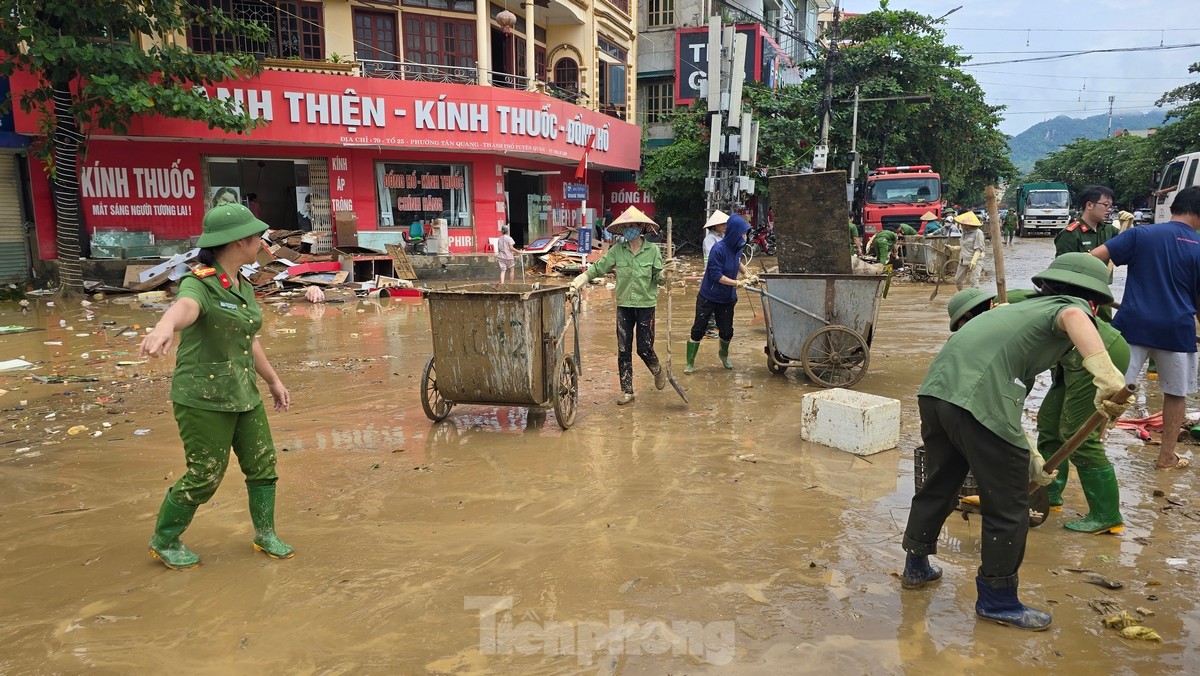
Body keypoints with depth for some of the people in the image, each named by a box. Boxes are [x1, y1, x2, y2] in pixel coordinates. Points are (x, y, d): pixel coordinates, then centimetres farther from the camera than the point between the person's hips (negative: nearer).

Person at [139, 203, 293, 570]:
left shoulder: (243, 286, 7)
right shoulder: (199, 284, -19)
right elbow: (184, 307, -44)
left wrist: (273, 380, 24)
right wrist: (164, 327, -67)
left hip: (243, 394, 8)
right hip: (203, 399, -8)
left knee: (263, 464, 12)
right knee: (204, 477, 3)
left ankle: (265, 535, 30)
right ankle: (163, 542, 27)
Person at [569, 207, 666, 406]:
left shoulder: (652, 251, -5)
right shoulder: (617, 250, -1)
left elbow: (658, 277, -2)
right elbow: (598, 268, -1)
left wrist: (664, 275, -24)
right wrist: (579, 281, -13)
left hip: (646, 305, -2)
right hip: (624, 306, 2)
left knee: (644, 349, 2)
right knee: (623, 351, 5)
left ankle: (658, 371, 35)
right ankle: (627, 391, 16)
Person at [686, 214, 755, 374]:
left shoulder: (737, 247, -2)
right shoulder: (719, 249, -23)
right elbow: (716, 275, -23)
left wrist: (747, 274, 5)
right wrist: (738, 283, -24)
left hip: (727, 299, 6)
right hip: (708, 298, -6)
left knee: (727, 331, 12)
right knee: (698, 330, 1)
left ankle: (724, 354, 41)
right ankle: (690, 363, 12)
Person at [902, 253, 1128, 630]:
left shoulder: (1026, 307, 33)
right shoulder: (1071, 305, 11)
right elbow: (1072, 317, -20)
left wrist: (1027, 456, 39)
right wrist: (1105, 373, -33)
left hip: (935, 388, 8)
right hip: (980, 401, -8)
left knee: (939, 486, 27)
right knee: (1008, 510, 9)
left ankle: (916, 566, 43)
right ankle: (997, 601, 23)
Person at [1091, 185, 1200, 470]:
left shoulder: (1141, 234, 0)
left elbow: (1093, 257, -9)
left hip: (1134, 324, 0)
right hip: (1176, 329, 0)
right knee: (1175, 393, 17)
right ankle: (1166, 456, 25)